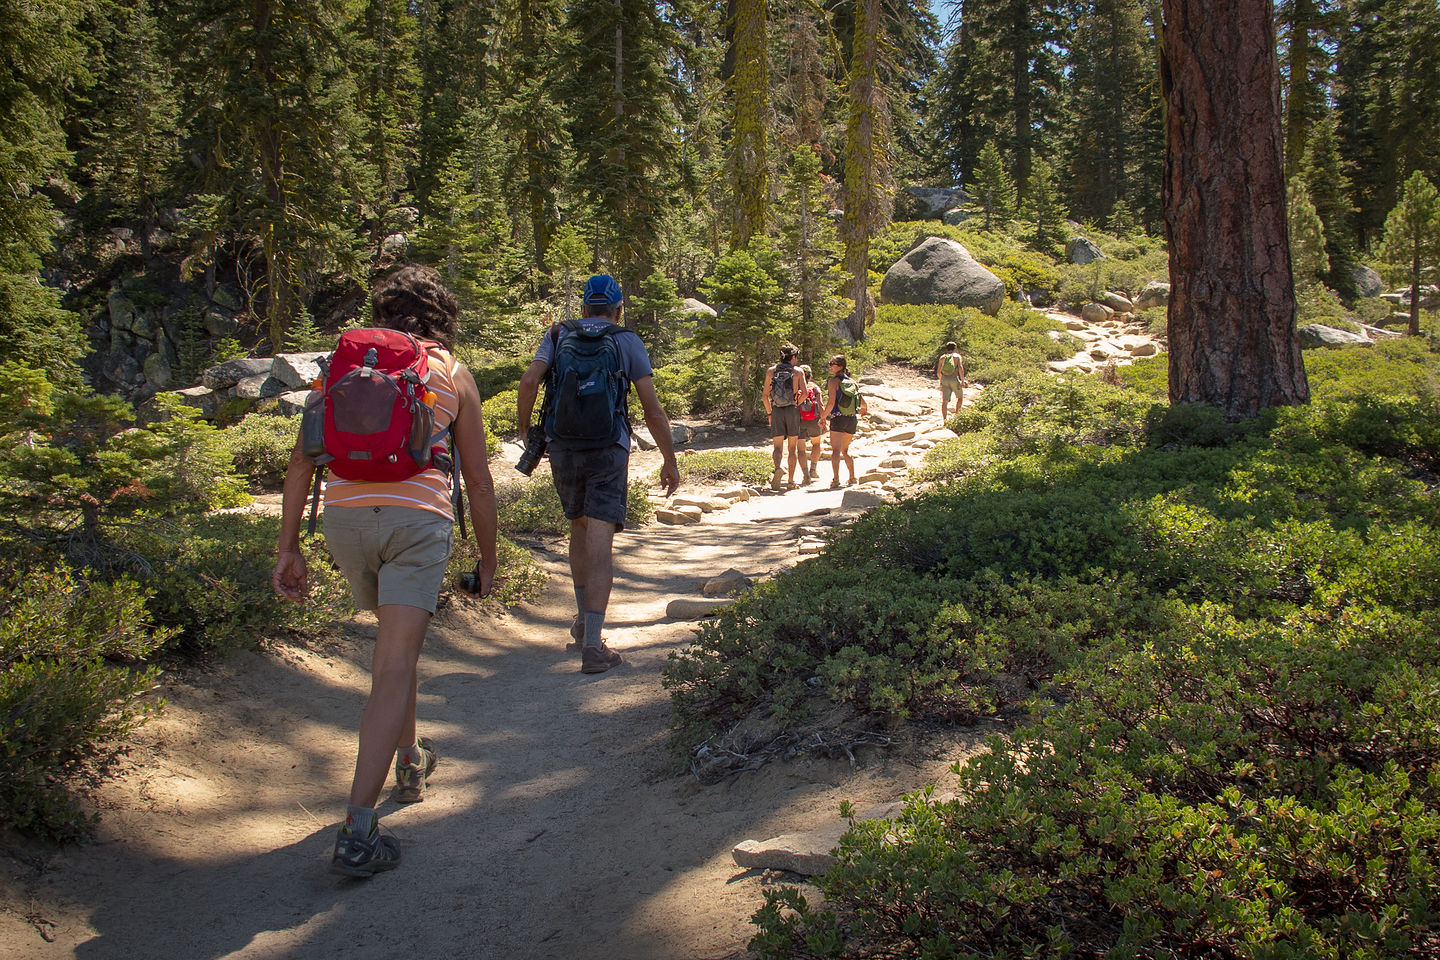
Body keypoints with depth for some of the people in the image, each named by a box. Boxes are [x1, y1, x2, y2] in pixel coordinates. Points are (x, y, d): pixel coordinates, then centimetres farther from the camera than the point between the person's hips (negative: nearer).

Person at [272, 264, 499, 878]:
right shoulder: (453, 374, 12)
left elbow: (302, 459, 8)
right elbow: (479, 482, 13)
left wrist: (288, 547, 10)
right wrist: (488, 559, 24)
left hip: (346, 515, 3)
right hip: (418, 517, -3)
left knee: (396, 641, 27)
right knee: (393, 671, -5)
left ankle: (410, 761, 42)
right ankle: (358, 832, -10)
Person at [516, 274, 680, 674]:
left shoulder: (559, 334, 10)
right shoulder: (628, 341, 5)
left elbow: (530, 380, -7)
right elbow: (652, 408, -1)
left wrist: (525, 428, 6)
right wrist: (670, 461, 5)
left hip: (562, 446, 3)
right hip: (608, 448, -3)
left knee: (579, 529, 22)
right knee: (600, 543, -6)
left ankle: (583, 619, 34)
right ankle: (592, 644, -13)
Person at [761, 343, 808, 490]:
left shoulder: (771, 371, 6)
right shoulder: (798, 371, 0)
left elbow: (765, 395, 4)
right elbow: (804, 393, -8)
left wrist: (769, 413, 14)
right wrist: (796, 404, 10)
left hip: (776, 411, 1)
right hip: (792, 410, -1)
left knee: (778, 447, 2)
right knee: (792, 447, 9)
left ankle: (778, 468, -29)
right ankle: (791, 481, 7)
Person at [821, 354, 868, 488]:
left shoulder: (833, 381, -7)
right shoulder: (852, 381, 12)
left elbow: (831, 403, -17)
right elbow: (862, 401, 18)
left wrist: (822, 417, -6)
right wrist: (864, 410, 40)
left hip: (838, 418, -6)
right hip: (852, 418, 6)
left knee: (836, 450, -12)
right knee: (845, 449, 21)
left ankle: (835, 479, -25)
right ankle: (852, 478, 23)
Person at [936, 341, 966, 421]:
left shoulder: (942, 357, 12)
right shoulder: (957, 356, 3)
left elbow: (938, 372, 9)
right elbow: (960, 368, -12)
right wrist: (963, 381, -9)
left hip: (944, 379, 3)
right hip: (954, 379, -2)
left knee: (945, 401, 0)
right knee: (960, 397, 21)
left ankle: (944, 419, -6)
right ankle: (957, 414, 17)